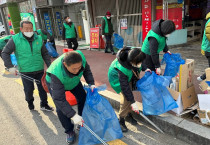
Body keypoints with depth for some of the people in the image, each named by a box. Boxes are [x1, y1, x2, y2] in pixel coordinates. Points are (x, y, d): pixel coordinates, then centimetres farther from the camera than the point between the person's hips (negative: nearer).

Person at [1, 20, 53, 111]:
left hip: (39, 70, 2)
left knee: (43, 88, 9)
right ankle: (30, 102, 39)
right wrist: (10, 66, -9)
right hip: (25, 72, -2)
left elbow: (45, 53, 10)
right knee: (28, 90, 8)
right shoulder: (15, 39, -5)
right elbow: (5, 53, 0)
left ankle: (44, 105, 29)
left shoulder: (39, 39, 3)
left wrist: (49, 66, 5)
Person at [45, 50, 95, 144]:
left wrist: (91, 83, -24)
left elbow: (86, 70, -12)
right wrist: (73, 115, -45)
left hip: (73, 81, 4)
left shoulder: (81, 58, -37)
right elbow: (59, 99, -42)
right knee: (61, 108, -13)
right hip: (54, 83, -4)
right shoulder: (56, 73, -47)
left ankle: (81, 124, 24)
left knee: (83, 98, 2)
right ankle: (69, 131, 11)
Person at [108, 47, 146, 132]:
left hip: (128, 75, 6)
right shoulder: (122, 68, -42)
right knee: (126, 97, -16)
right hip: (117, 78, -6)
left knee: (129, 95, 5)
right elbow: (125, 87, -33)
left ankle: (128, 115, 25)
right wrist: (133, 102, -28)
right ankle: (121, 120, 0)